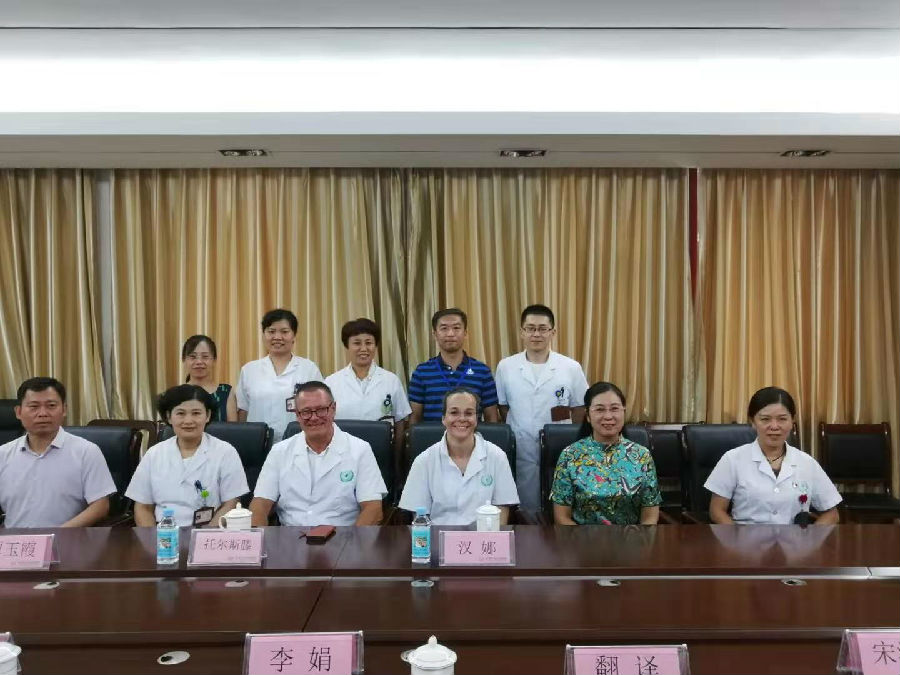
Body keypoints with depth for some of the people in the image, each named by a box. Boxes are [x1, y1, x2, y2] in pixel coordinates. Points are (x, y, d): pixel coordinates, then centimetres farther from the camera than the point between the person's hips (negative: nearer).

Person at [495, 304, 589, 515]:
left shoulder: (571, 368, -1)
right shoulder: (505, 367, 1)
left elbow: (579, 411, 6)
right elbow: (501, 409, 8)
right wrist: (508, 441, 1)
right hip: (520, 455, 0)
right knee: (525, 512, 9)